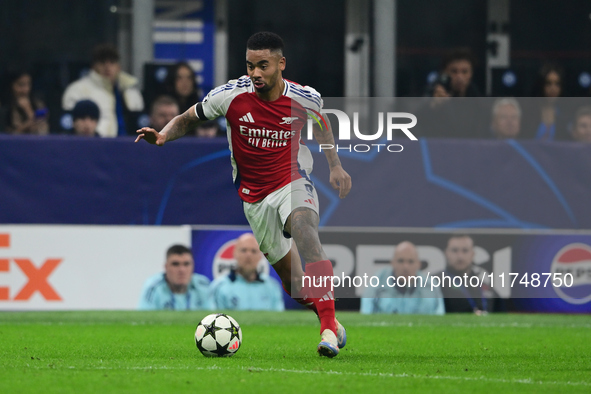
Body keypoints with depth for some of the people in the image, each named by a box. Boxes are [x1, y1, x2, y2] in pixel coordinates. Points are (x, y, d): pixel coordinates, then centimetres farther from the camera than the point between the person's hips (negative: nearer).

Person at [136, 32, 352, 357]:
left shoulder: (306, 99, -10)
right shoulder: (230, 95, -13)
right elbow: (188, 119, 1)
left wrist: (335, 165, 11)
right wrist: (163, 135, -19)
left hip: (293, 183, -2)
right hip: (254, 196, 2)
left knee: (303, 226, -35)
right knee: (292, 278, 3)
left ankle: (329, 327, -40)